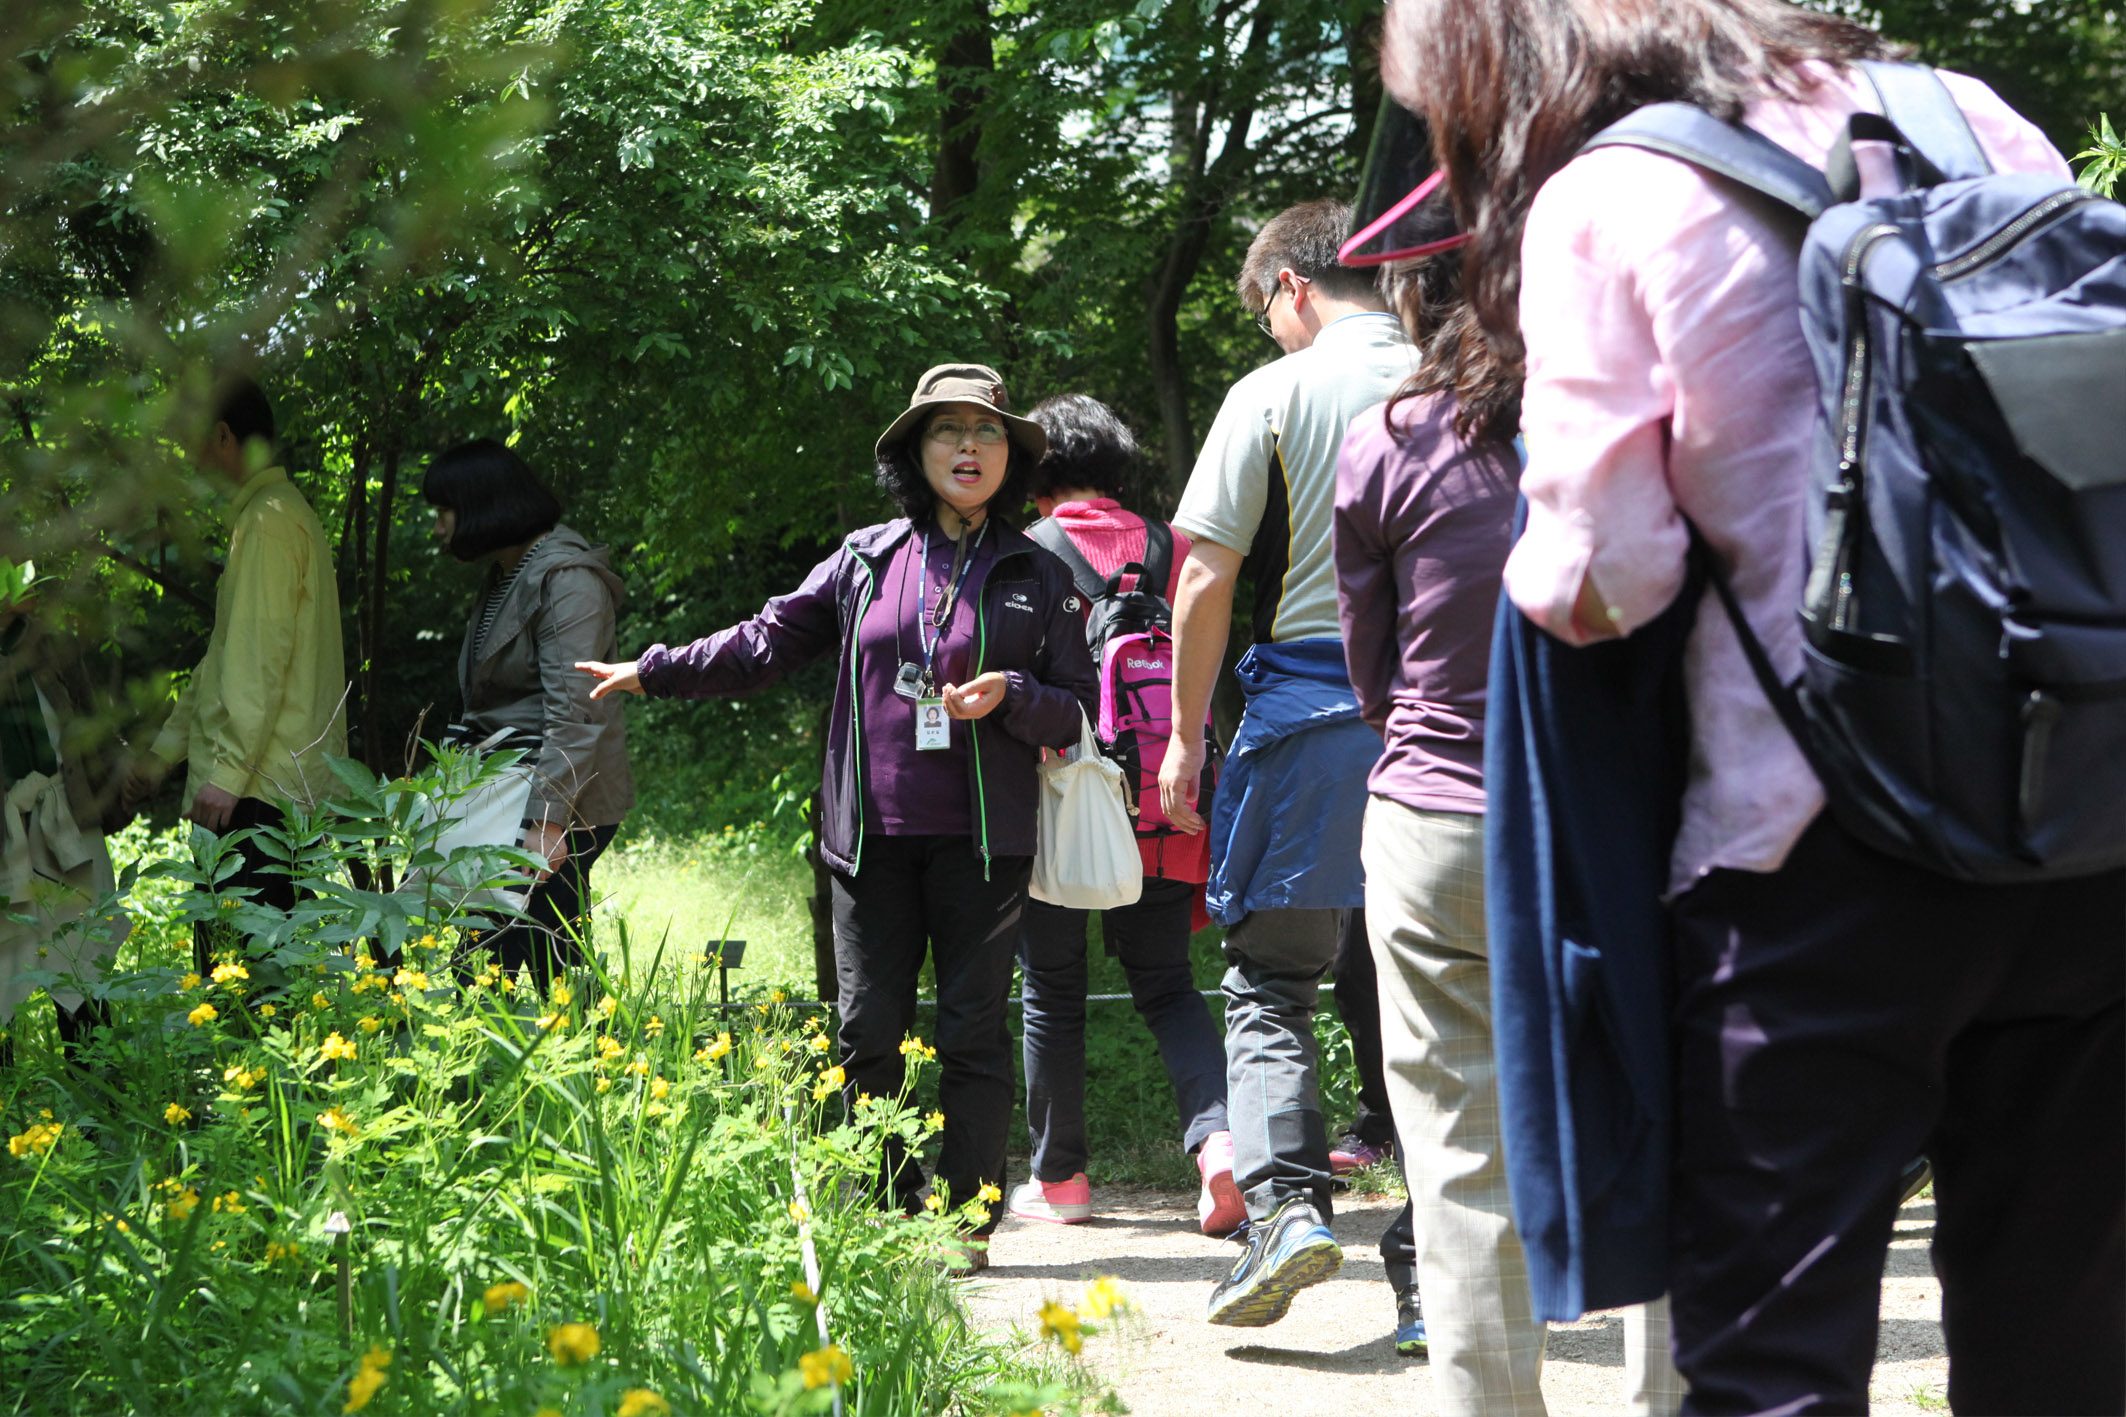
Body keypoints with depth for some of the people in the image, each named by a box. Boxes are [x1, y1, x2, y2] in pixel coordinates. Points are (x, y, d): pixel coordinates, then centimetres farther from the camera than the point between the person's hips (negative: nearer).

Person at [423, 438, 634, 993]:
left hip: (559, 801, -9)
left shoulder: (567, 581, -14)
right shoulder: (506, 575, 17)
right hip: (505, 794, 9)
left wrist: (548, 820, -26)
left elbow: (574, 713, -21)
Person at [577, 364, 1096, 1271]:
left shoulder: (1037, 575, 6)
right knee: (868, 1033, 1)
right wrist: (654, 672, 13)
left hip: (981, 844, -1)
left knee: (972, 1033, -1)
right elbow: (767, 644, 15)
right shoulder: (867, 560, 9)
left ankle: (967, 1222, 7)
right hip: (873, 839, 1)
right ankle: (887, 1215, 14)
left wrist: (1009, 697, -12)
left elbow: (1077, 711, 7)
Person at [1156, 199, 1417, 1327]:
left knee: (1268, 982, 5)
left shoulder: (1275, 392, -2)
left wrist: (1187, 734, 3)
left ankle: (1284, 1202, -14)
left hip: (1307, 703, -3)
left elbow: (1206, 578, -4)